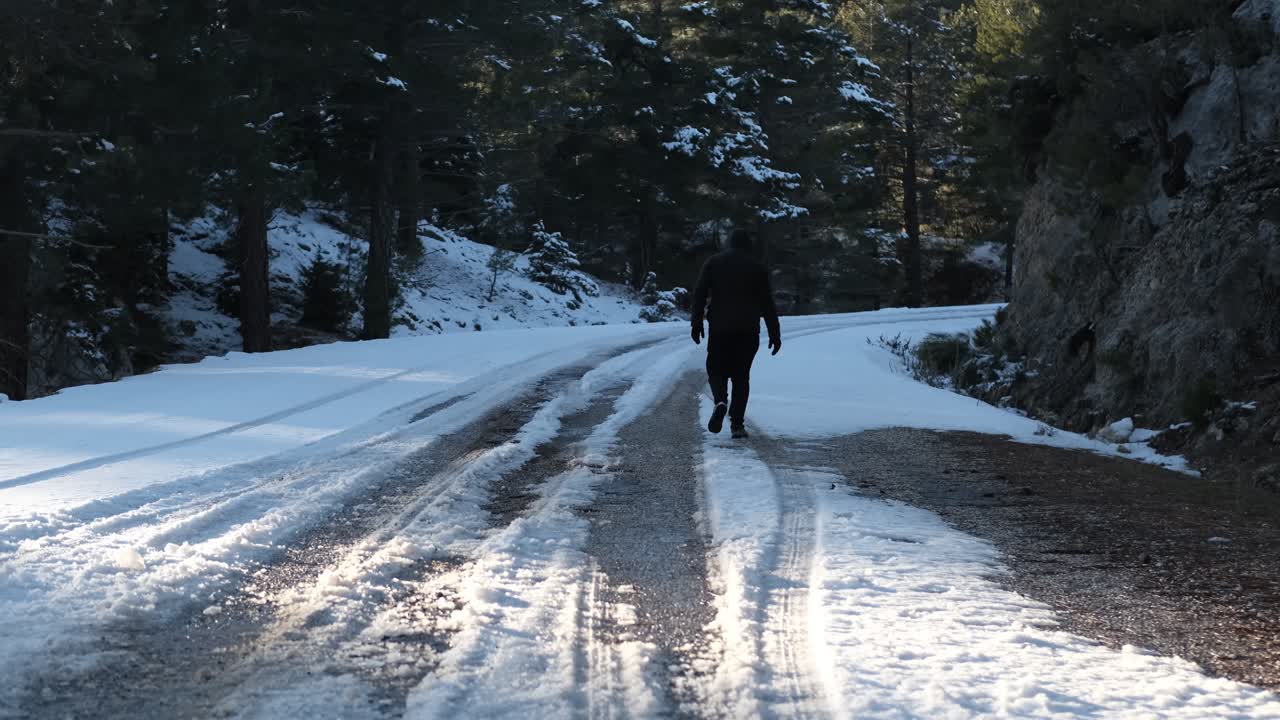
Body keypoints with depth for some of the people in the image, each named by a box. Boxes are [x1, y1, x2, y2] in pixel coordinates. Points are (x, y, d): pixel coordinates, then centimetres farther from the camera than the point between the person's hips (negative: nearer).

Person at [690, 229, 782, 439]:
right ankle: (737, 424, 1)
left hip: (719, 329, 0)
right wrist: (775, 334, 5)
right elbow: (768, 303, 3)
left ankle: (721, 401, -20)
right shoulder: (758, 268, 6)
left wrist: (697, 323, 0)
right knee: (741, 375, 7)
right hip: (748, 331, 1)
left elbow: (699, 294, -2)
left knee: (716, 370, 11)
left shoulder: (714, 263, 6)